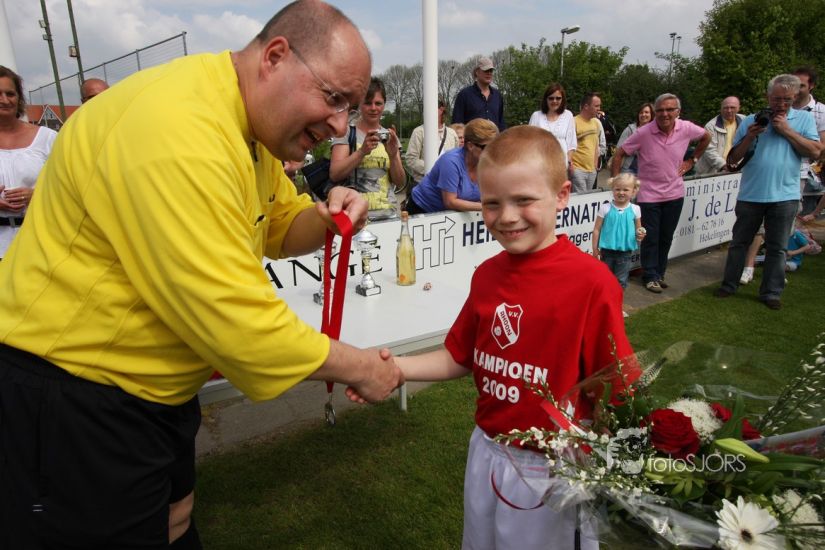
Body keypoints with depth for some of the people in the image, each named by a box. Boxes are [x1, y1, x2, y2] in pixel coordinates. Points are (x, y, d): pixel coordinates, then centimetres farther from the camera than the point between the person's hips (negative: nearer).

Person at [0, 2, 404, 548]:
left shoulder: (252, 125, 1)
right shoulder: (179, 130, -30)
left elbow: (279, 225, 11)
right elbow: (235, 318, -31)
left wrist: (326, 219, -12)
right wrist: (360, 367, -18)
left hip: (154, 387, 9)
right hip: (69, 399, -8)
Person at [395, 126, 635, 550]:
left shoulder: (591, 281, -22)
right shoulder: (487, 274, -4)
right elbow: (459, 357, 3)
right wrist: (393, 368, -9)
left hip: (552, 469, -5)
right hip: (486, 452, 6)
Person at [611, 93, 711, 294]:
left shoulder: (686, 128, -7)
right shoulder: (644, 133, -17)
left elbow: (706, 136, 15)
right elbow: (619, 154, -10)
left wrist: (692, 160, 11)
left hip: (675, 193, 4)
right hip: (649, 194, -3)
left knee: (666, 238, 12)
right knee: (650, 239, 2)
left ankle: (659, 274, 27)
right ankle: (650, 276, 17)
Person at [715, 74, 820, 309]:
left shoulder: (804, 119, 4)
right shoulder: (751, 121, 4)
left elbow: (815, 151, -7)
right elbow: (733, 159, 2)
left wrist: (787, 130, -10)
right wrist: (749, 137, -13)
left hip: (785, 195, 0)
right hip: (750, 194, 0)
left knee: (777, 247, 7)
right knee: (739, 242, 10)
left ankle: (771, 293, 16)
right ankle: (729, 285, 21)